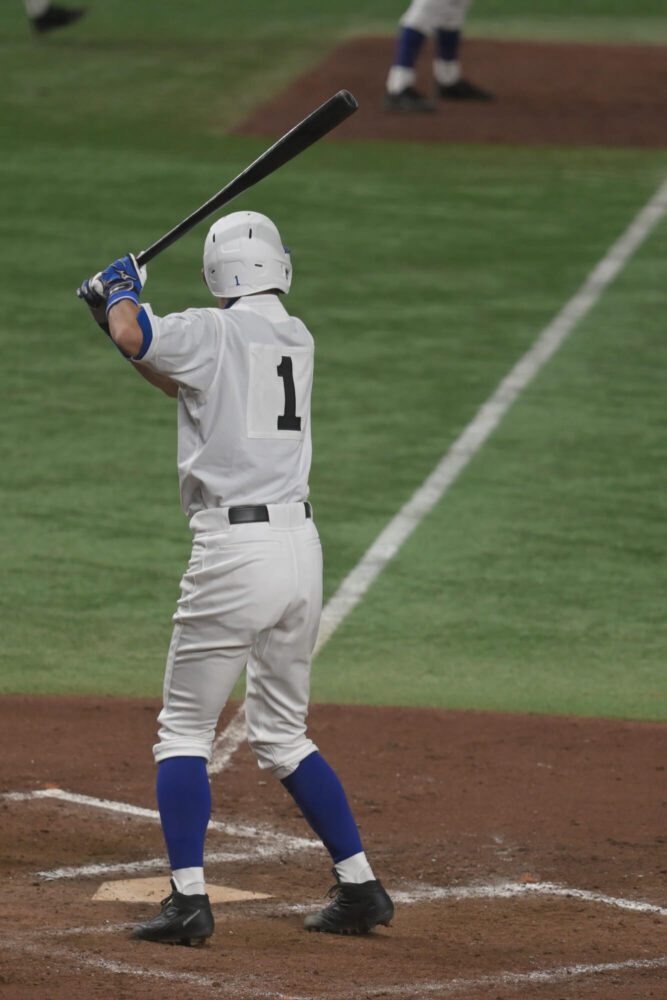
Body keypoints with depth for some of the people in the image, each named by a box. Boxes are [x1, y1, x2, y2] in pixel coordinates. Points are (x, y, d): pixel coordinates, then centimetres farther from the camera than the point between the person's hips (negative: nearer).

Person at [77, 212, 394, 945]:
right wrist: (115, 314, 22)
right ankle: (360, 888, 14)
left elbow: (133, 335, -16)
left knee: (183, 730, 2)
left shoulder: (213, 333, -7)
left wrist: (121, 292, 6)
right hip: (300, 547, 7)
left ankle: (188, 898, -7)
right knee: (281, 736, 19)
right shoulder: (297, 340, 14)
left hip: (233, 551, -7)